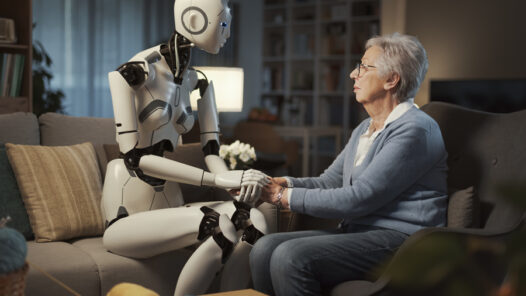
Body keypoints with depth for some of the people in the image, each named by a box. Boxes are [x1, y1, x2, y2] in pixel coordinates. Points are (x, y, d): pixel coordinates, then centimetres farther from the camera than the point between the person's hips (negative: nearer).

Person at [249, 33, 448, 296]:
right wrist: (285, 183, -1)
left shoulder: (414, 130, -14)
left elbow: (358, 199, -19)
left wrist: (288, 197, -12)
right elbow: (328, 182, 19)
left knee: (291, 256, -27)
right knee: (265, 248, -9)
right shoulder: (364, 129, 20)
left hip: (397, 239, -9)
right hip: (356, 231, 9)